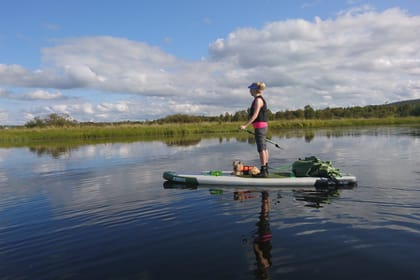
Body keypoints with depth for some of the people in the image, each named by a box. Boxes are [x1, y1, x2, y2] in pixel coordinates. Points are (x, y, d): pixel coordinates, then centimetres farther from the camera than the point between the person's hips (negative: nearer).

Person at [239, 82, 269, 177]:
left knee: (261, 149, -7)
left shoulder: (258, 100, -13)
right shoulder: (261, 99, 16)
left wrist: (245, 126, -23)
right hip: (263, 126, 10)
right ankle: (266, 169, 20)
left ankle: (263, 171, -3)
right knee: (264, 148, 13)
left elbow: (255, 115, -20)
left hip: (260, 127, -10)